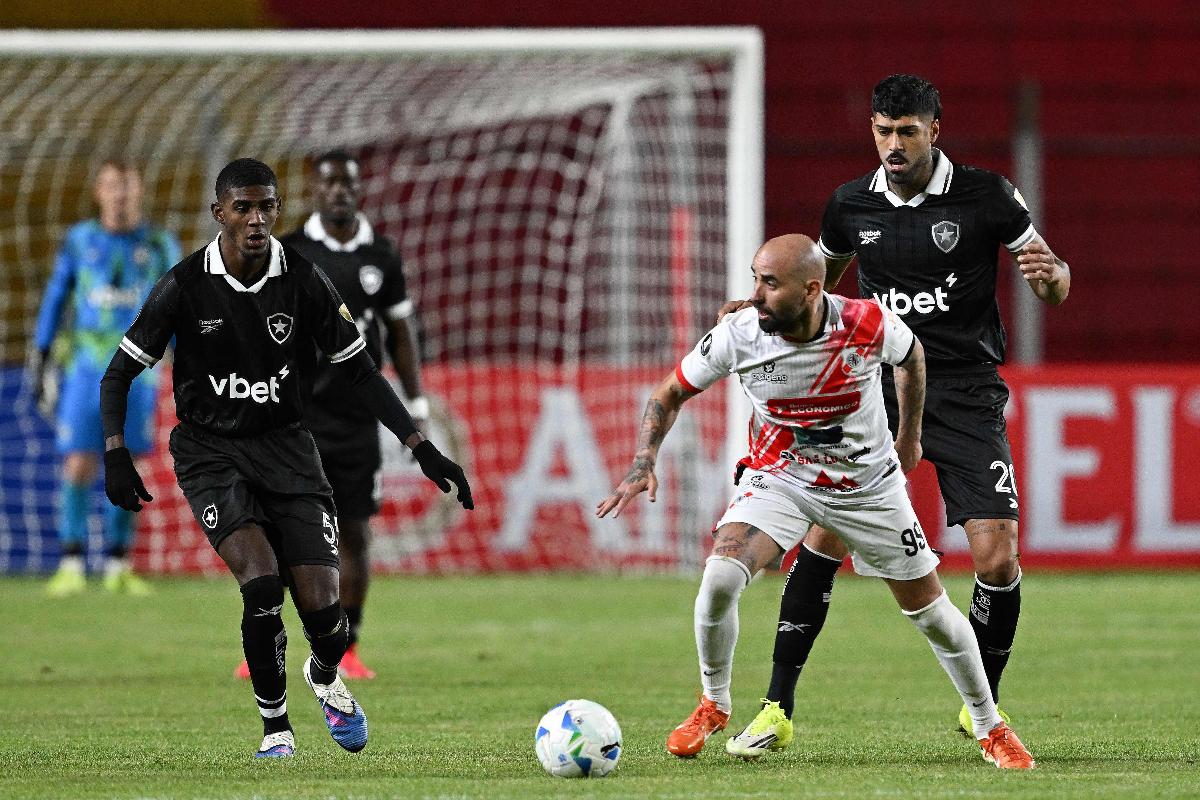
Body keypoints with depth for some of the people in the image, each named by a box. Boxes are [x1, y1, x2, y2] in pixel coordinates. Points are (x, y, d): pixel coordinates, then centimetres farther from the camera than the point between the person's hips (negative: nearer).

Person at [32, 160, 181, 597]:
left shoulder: (159, 246, 6)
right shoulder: (79, 241, 6)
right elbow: (55, 299, 10)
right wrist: (40, 360, 6)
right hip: (86, 366, -1)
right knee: (78, 467, -8)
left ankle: (118, 566, 10)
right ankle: (71, 565, -2)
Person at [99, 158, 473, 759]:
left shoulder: (303, 281, -6)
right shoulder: (184, 286, -10)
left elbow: (360, 372, 2)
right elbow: (119, 374, -2)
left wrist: (421, 447, -5)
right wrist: (116, 455, -17)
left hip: (285, 445, 2)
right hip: (210, 450, -2)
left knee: (321, 611, -9)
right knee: (261, 582, -26)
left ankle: (325, 677, 30)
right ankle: (275, 727, -5)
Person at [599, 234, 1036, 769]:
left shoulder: (870, 327, -24)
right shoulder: (737, 336, -23)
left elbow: (911, 354, 1)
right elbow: (670, 393, -7)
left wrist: (910, 434, 13)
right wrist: (643, 463, -21)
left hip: (869, 483, 0)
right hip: (778, 478, 0)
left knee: (930, 611, 5)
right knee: (720, 578, -25)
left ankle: (990, 730, 26)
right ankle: (713, 705, 1)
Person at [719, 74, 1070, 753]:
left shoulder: (986, 197, -4)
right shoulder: (851, 206, 4)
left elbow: (1055, 286, 1)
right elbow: (821, 281, 23)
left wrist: (1049, 274, -23)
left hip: (967, 392, -2)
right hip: (879, 385, 2)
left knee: (998, 555, -11)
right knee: (826, 529, -14)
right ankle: (778, 705, -7)